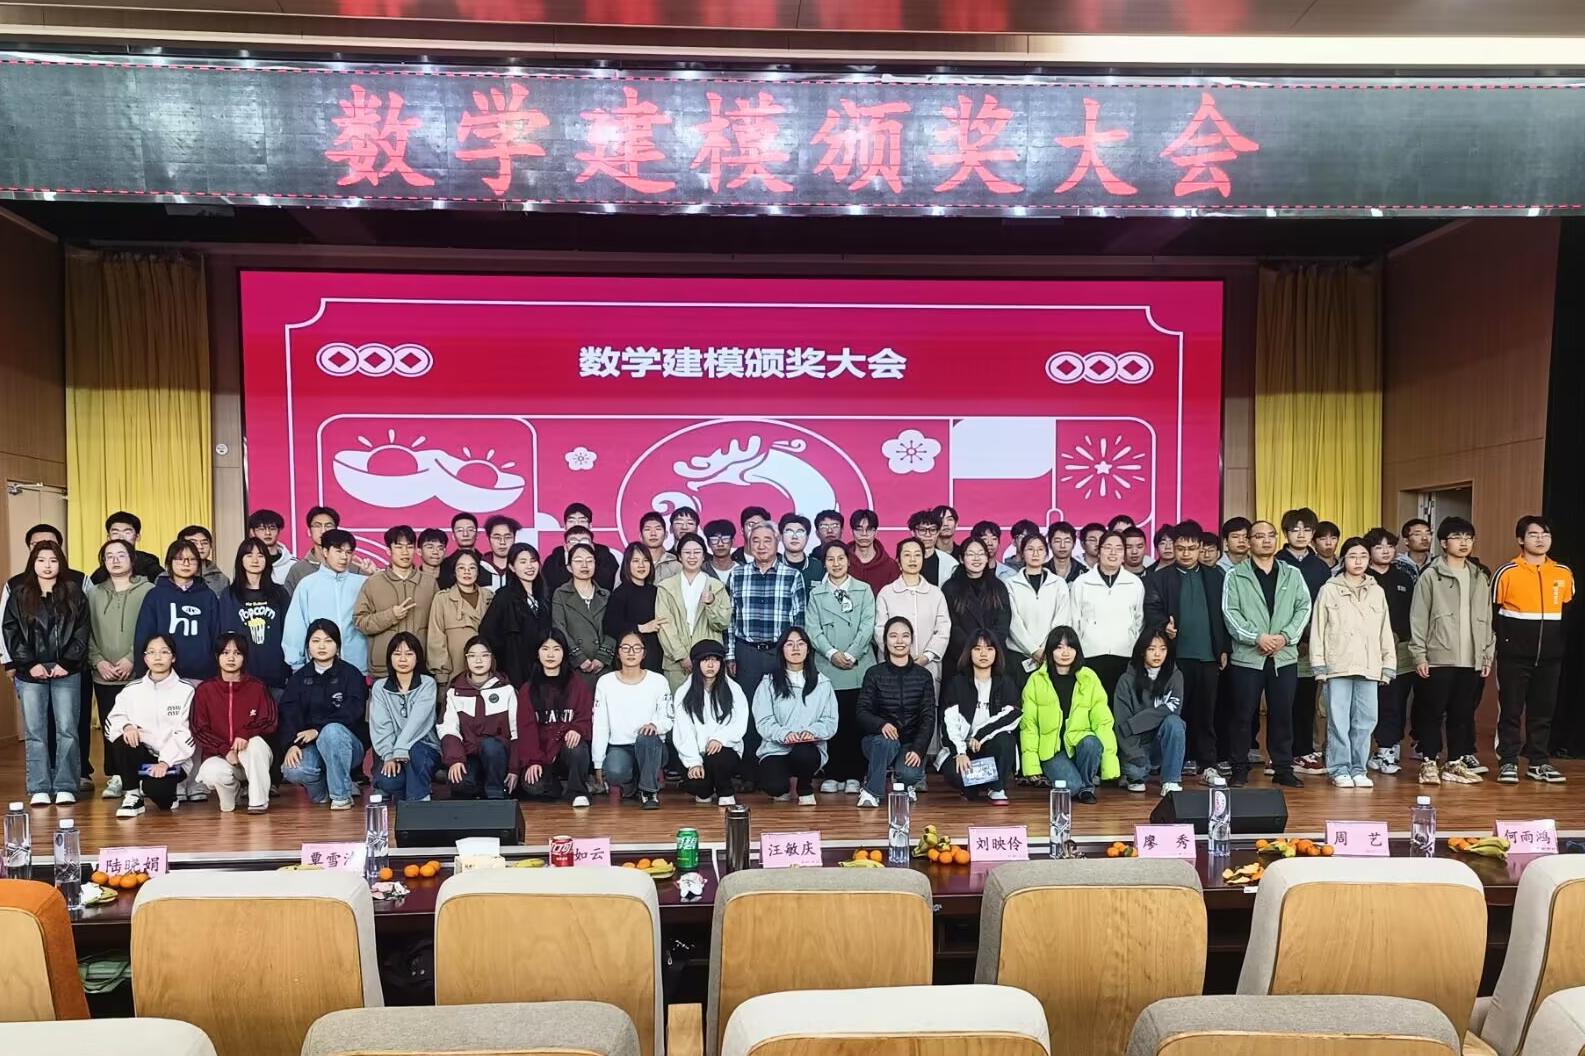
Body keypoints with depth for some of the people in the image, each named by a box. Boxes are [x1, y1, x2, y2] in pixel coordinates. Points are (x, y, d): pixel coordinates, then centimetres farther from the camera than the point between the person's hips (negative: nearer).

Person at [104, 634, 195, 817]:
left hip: (172, 759, -3)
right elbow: (113, 719, 6)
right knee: (122, 741, -29)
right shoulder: (132, 690, 8)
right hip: (141, 754, 3)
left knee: (156, 789, -31)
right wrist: (126, 726, -18)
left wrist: (165, 761, -17)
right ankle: (132, 796, -10)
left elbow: (185, 734, -6)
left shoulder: (185, 691, -2)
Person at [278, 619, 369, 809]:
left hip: (347, 741, -2)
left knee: (331, 731, -36)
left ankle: (341, 794, -20)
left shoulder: (351, 674, 1)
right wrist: (292, 744, -19)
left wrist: (318, 730, -24)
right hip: (308, 745, 3)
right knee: (292, 770, -29)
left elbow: (352, 711, -13)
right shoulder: (298, 678, 12)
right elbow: (289, 714, -1)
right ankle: (322, 791, 5)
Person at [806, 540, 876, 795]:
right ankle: (832, 774, 9)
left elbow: (868, 625, -1)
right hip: (827, 668, 1)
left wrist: (851, 654, -11)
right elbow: (813, 628, 2)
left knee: (856, 722, 1)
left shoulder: (864, 590, 8)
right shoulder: (816, 593, 11)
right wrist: (831, 653, -12)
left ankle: (854, 775, 9)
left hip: (859, 667, 0)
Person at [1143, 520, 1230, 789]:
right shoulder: (1160, 577, 4)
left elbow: (1223, 614, 12)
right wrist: (1164, 624, -24)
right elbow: (1151, 609, -5)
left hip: (1208, 655, 2)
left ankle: (1207, 766, 12)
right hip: (1176, 655, -2)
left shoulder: (1215, 576, 12)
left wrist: (1224, 649, 7)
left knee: (1206, 713, 6)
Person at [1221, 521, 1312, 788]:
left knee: (1283, 714, 7)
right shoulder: (1235, 576, 2)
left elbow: (1304, 608, 4)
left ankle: (1283, 769, 18)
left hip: (1285, 656, 2)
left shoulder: (1293, 575, 11)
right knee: (1243, 715, 3)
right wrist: (1256, 637, -16)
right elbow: (1230, 612, -6)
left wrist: (1285, 636, -10)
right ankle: (1239, 770, 12)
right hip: (1247, 656, -2)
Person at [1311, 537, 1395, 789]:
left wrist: (1388, 665, 7)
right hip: (1338, 665, -3)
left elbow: (1385, 632, 14)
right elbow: (1318, 630, 1)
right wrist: (1319, 665, -4)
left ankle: (1358, 769, 13)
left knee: (1366, 720, 3)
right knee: (1338, 720, -2)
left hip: (1368, 667, 3)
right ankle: (1340, 770, 6)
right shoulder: (1329, 590, 4)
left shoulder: (1377, 592, 14)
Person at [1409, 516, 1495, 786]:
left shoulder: (1480, 577, 13)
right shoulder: (1430, 576, -2)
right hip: (1438, 659, -4)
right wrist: (1419, 655, -9)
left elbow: (1487, 619, 15)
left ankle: (1456, 763, 19)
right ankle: (1428, 763, 7)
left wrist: (1487, 655, 10)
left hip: (1471, 660, 4)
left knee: (1462, 714, 9)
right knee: (1433, 713, 0)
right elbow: (1418, 618, -5)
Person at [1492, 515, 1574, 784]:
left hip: (1550, 657, 3)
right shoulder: (1507, 573, -5)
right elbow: (1492, 614, -1)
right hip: (1514, 657, -3)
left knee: (1543, 711, 10)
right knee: (1511, 710, 2)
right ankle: (1508, 762, 9)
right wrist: (1501, 643, -9)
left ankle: (1540, 763, 20)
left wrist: (1564, 646, 7)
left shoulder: (1564, 573, 6)